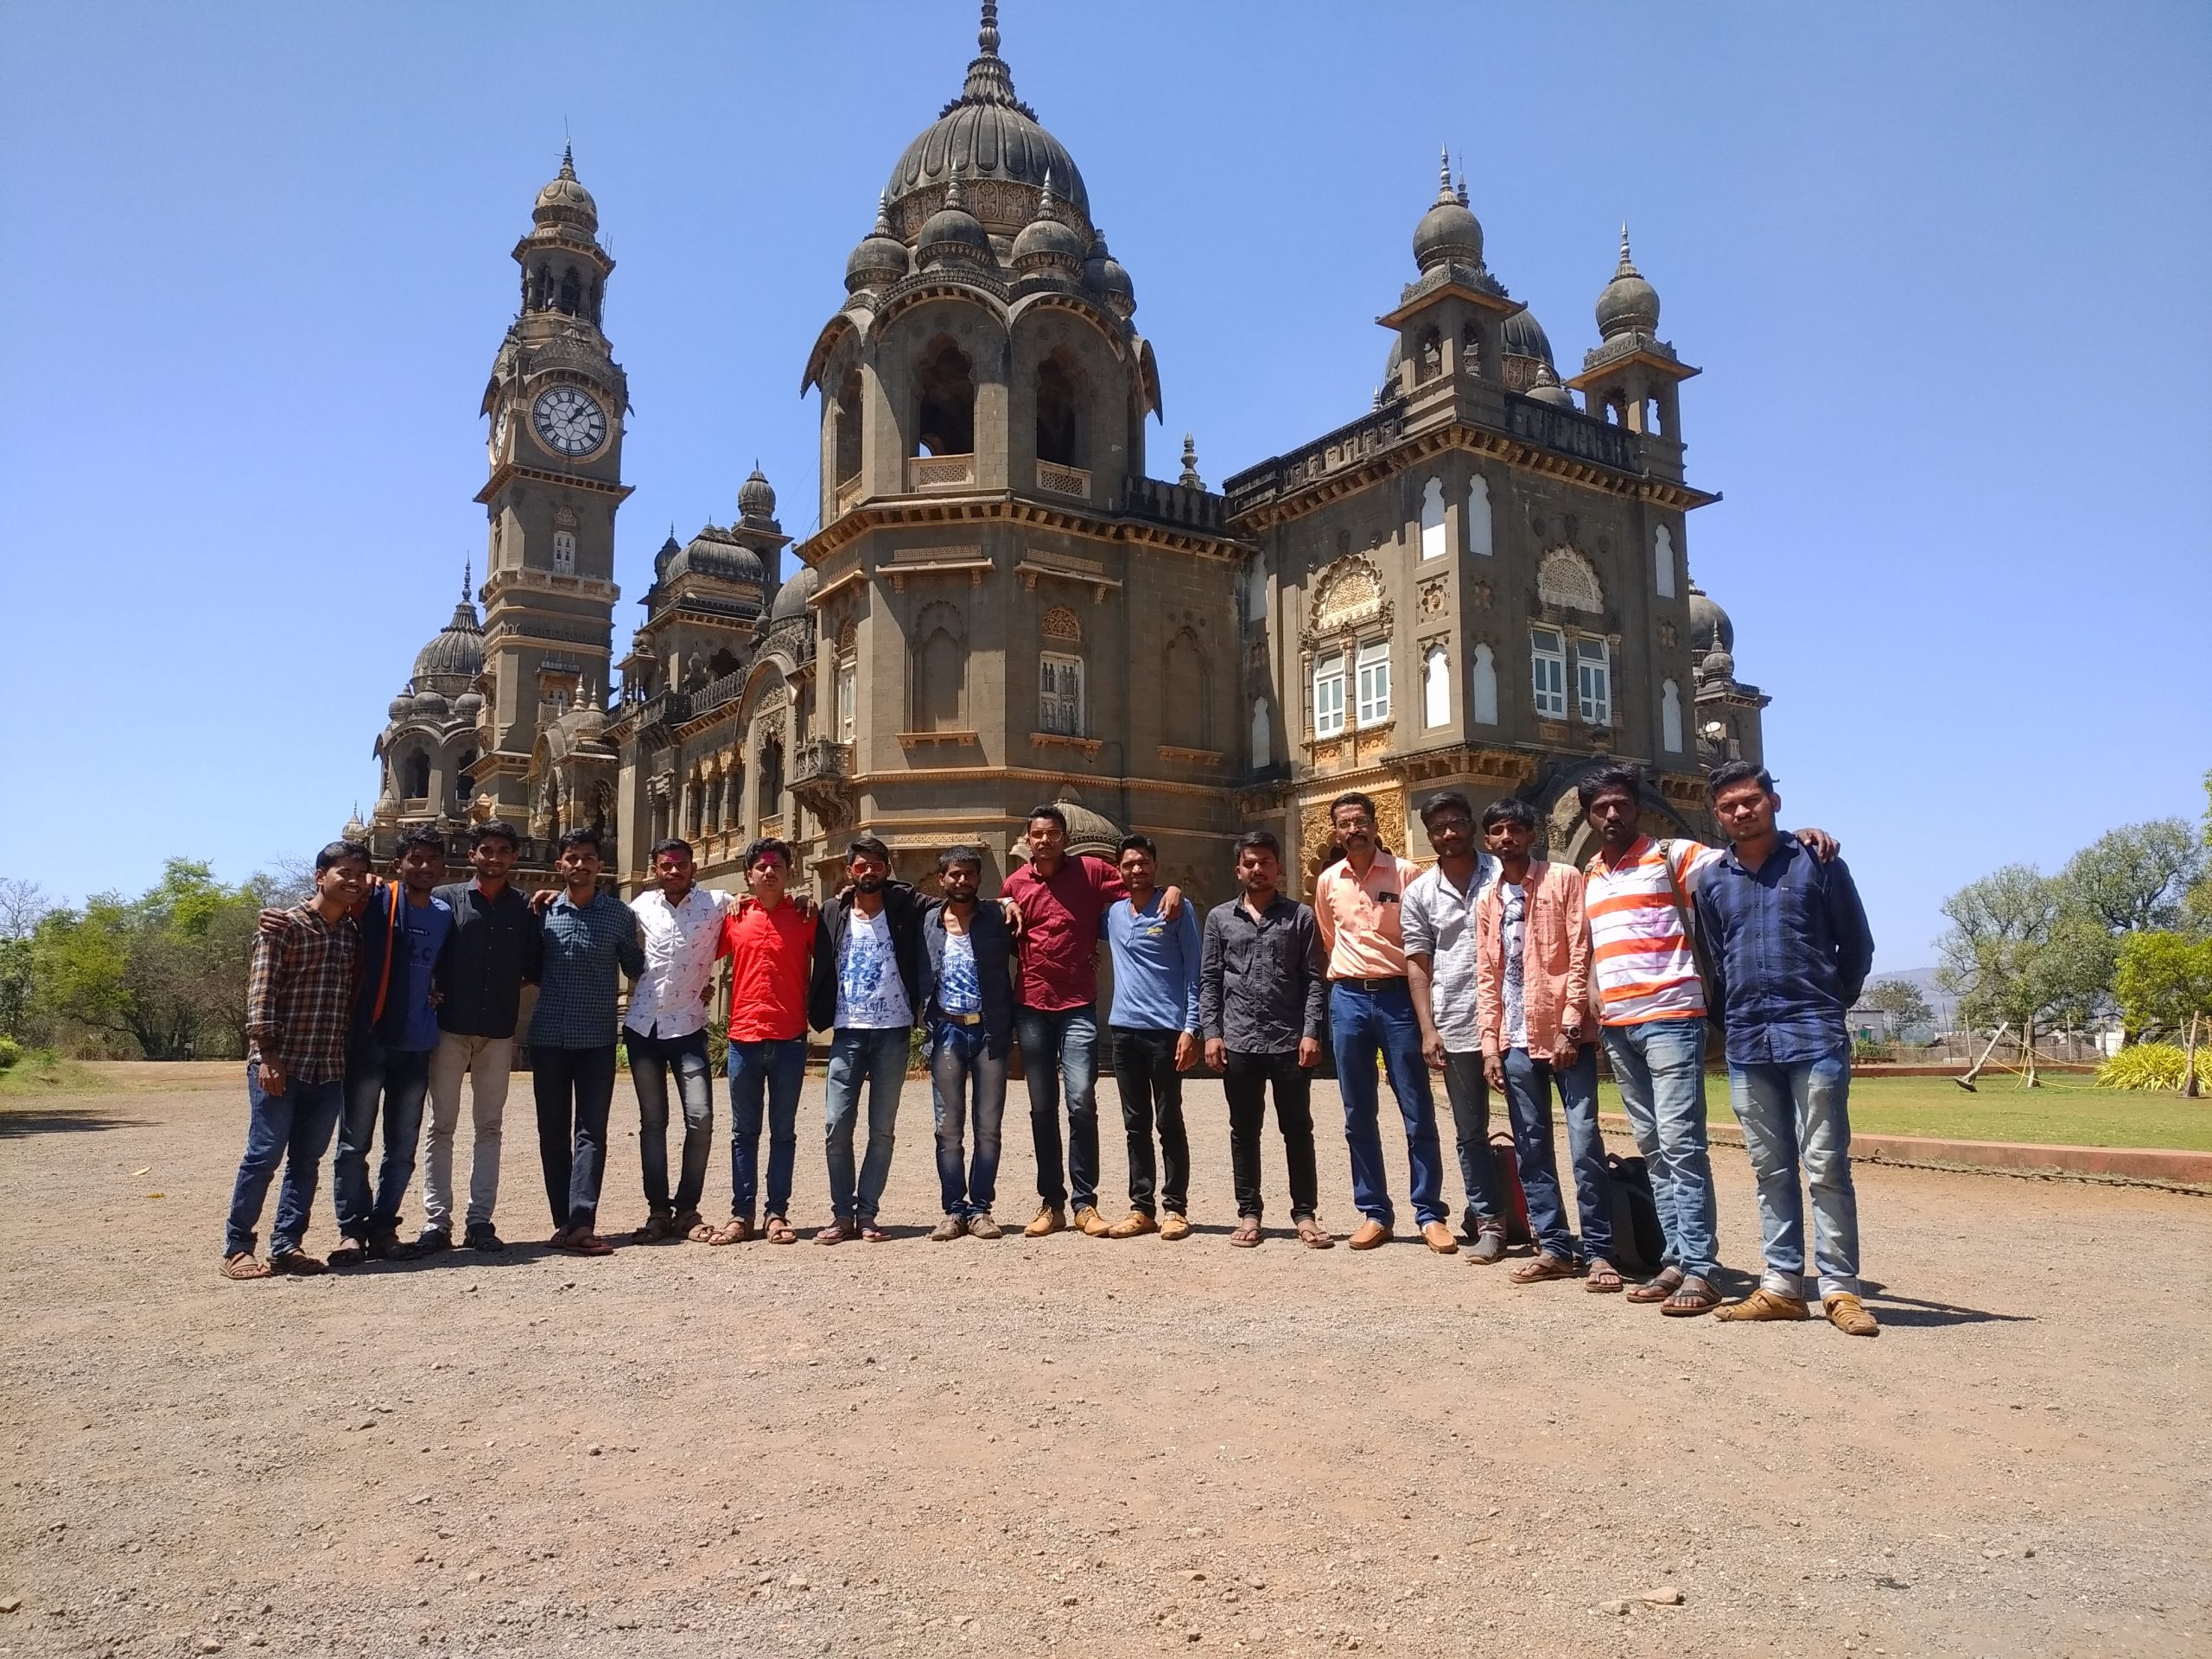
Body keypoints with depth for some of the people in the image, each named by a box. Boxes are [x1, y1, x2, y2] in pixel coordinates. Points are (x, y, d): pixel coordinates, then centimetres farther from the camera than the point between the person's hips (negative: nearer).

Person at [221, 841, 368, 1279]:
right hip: (280, 1064, -6)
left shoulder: (354, 932, 12)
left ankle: (286, 1245, 17)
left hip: (330, 1069, 6)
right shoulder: (286, 925, -5)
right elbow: (260, 992, -10)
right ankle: (236, 1248, 9)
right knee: (264, 1155, -2)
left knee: (307, 1159, 9)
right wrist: (266, 1053, -16)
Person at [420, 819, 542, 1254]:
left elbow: (536, 967, 9)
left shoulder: (524, 908, 6)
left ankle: (480, 1220, 12)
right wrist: (430, 992, -10)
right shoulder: (447, 899, 2)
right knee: (442, 1124, 2)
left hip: (499, 1031, 2)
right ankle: (436, 1221, 7)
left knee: (490, 1126, 6)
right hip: (450, 1026, -2)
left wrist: (513, 984, -7)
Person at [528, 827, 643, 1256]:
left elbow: (635, 967, 10)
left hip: (598, 1038, -2)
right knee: (553, 1132, 6)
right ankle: (564, 1222, 14)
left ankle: (580, 1224, -13)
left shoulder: (620, 914, 2)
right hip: (548, 1036, 3)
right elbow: (530, 968, 15)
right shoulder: (544, 912, 6)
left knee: (591, 1131, -7)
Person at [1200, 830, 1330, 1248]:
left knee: (1298, 1130, 5)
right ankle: (1249, 1213, 17)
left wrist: (1311, 1032, -8)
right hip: (1238, 1042, 1)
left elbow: (1315, 979, 1)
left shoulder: (1300, 917, 5)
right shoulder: (1219, 918, 9)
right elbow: (1209, 981, 8)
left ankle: (1305, 1213, 14)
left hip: (1290, 1041, -1)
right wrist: (1211, 1033, -1)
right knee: (1244, 1131, 8)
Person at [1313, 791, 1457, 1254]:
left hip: (1398, 994, -3)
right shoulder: (1327, 881, 8)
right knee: (1359, 1115, 6)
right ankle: (1374, 1213, 15)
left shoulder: (1405, 873, -2)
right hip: (1348, 998, 3)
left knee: (1418, 1113, 0)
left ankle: (1429, 1214, 8)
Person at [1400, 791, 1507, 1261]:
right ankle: (1488, 1221, 19)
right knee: (1470, 1133, 8)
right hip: (1456, 1029, 1)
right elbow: (1417, 965, 6)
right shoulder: (1418, 892, 6)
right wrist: (1428, 1029, -2)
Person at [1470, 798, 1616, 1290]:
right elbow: (1486, 976, 13)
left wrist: (1570, 1027, -12)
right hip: (1516, 1040, 5)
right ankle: (1554, 1246, 14)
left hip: (1567, 1033, -5)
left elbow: (1580, 957, -6)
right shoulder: (1487, 900, 14)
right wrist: (1489, 1042, 4)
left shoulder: (1564, 879, 0)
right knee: (1531, 1149, 7)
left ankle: (1598, 1250, 1)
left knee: (1585, 1145, -7)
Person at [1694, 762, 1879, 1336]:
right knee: (1770, 1171, 8)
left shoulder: (1817, 862, 2)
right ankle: (1782, 1285, 14)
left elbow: (1857, 946, 8)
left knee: (1826, 1167, -3)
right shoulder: (1712, 881, 11)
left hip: (1814, 1038, -4)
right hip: (1747, 1045, 4)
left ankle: (1840, 1289, 5)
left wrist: (1827, 1009, 11)